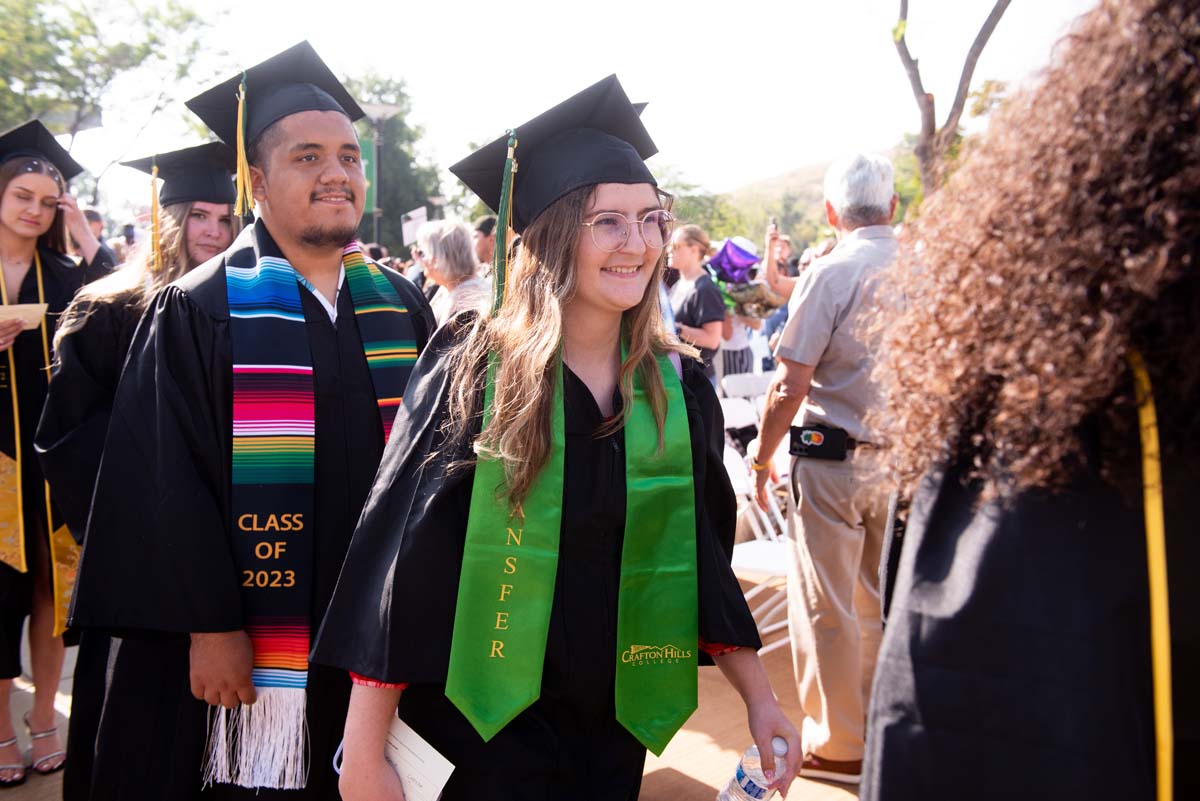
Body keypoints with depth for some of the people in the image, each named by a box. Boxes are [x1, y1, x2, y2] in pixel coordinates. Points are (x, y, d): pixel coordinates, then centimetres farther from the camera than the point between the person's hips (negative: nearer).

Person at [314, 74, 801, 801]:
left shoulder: (679, 386, -2)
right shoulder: (472, 371, -13)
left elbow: (700, 561, 7)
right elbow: (400, 556, -13)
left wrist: (761, 699, 4)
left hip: (614, 722, 4)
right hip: (484, 720, -4)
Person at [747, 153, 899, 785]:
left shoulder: (831, 273, -14)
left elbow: (791, 385, -16)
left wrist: (762, 454, -4)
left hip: (834, 460, -6)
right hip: (904, 459, 6)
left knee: (826, 608, 5)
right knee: (879, 601, 19)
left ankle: (837, 746, 15)